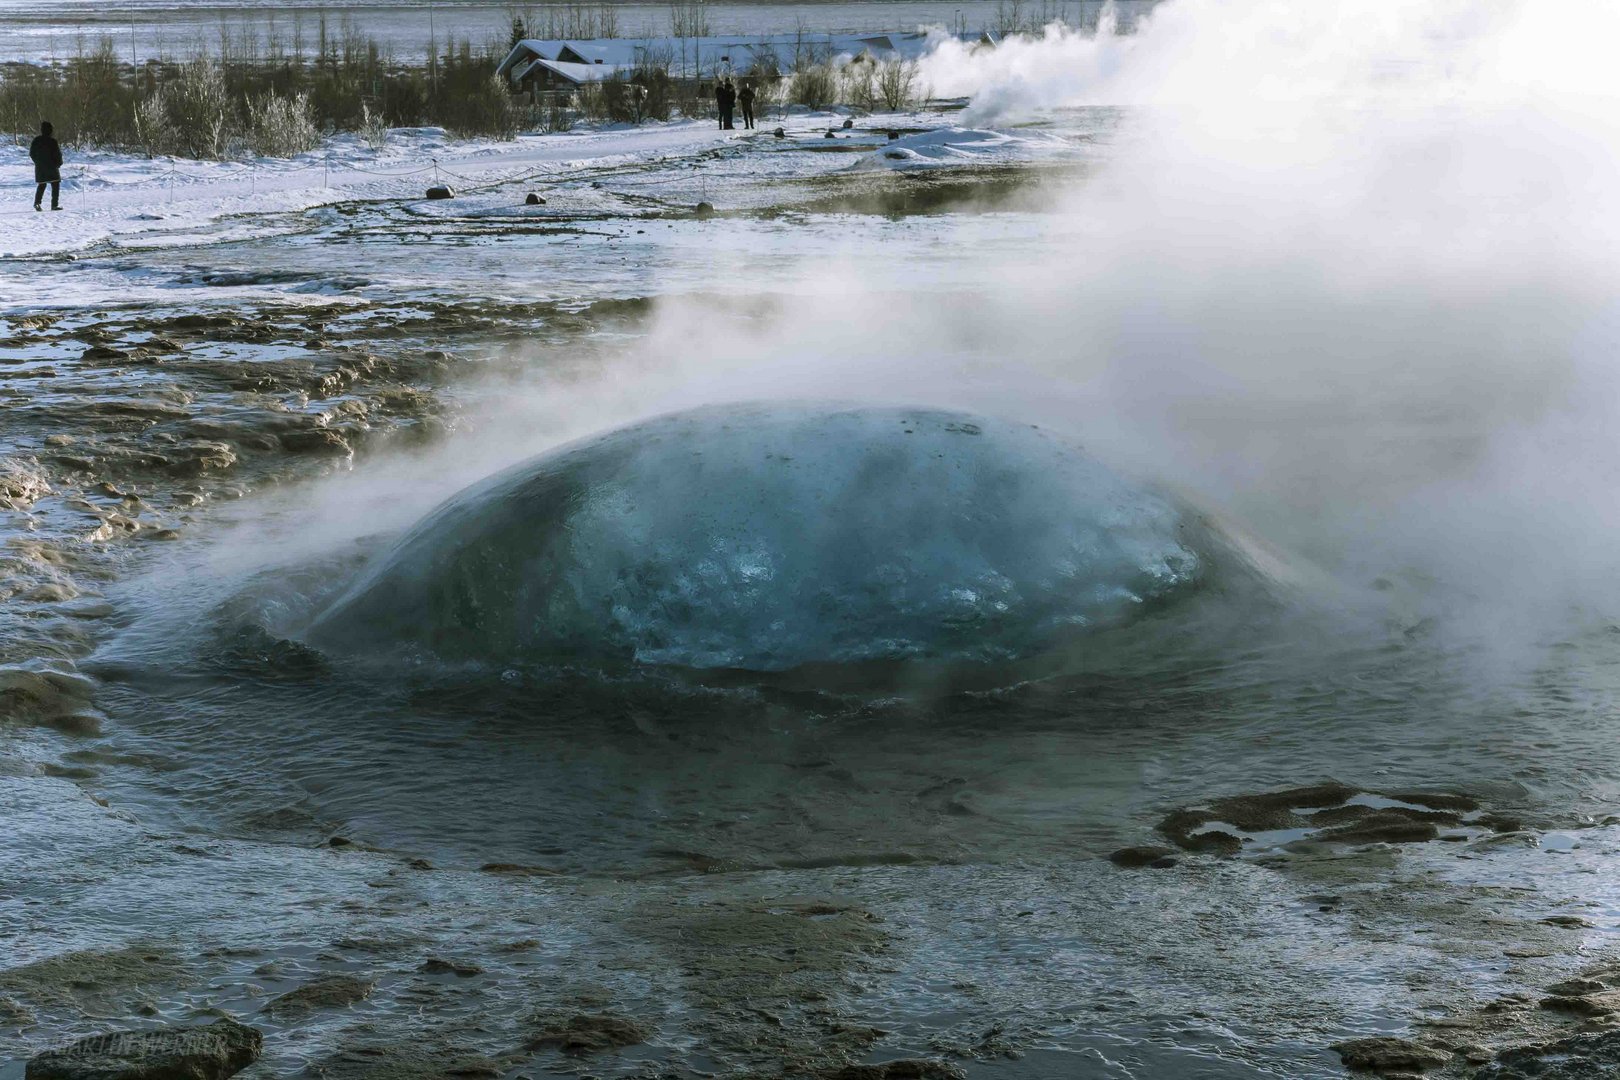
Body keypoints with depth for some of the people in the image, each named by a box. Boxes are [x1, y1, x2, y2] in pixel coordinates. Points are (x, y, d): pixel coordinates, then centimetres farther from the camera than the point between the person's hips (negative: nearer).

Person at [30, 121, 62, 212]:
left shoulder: (36, 140, 0)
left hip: (39, 167, 5)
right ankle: (54, 205, 0)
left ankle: (37, 202, -1)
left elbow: (31, 153, 7)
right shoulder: (53, 142, -14)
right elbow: (58, 155, -10)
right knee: (55, 185, 6)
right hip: (51, 167, -5)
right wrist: (58, 164, 9)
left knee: (41, 185, 17)